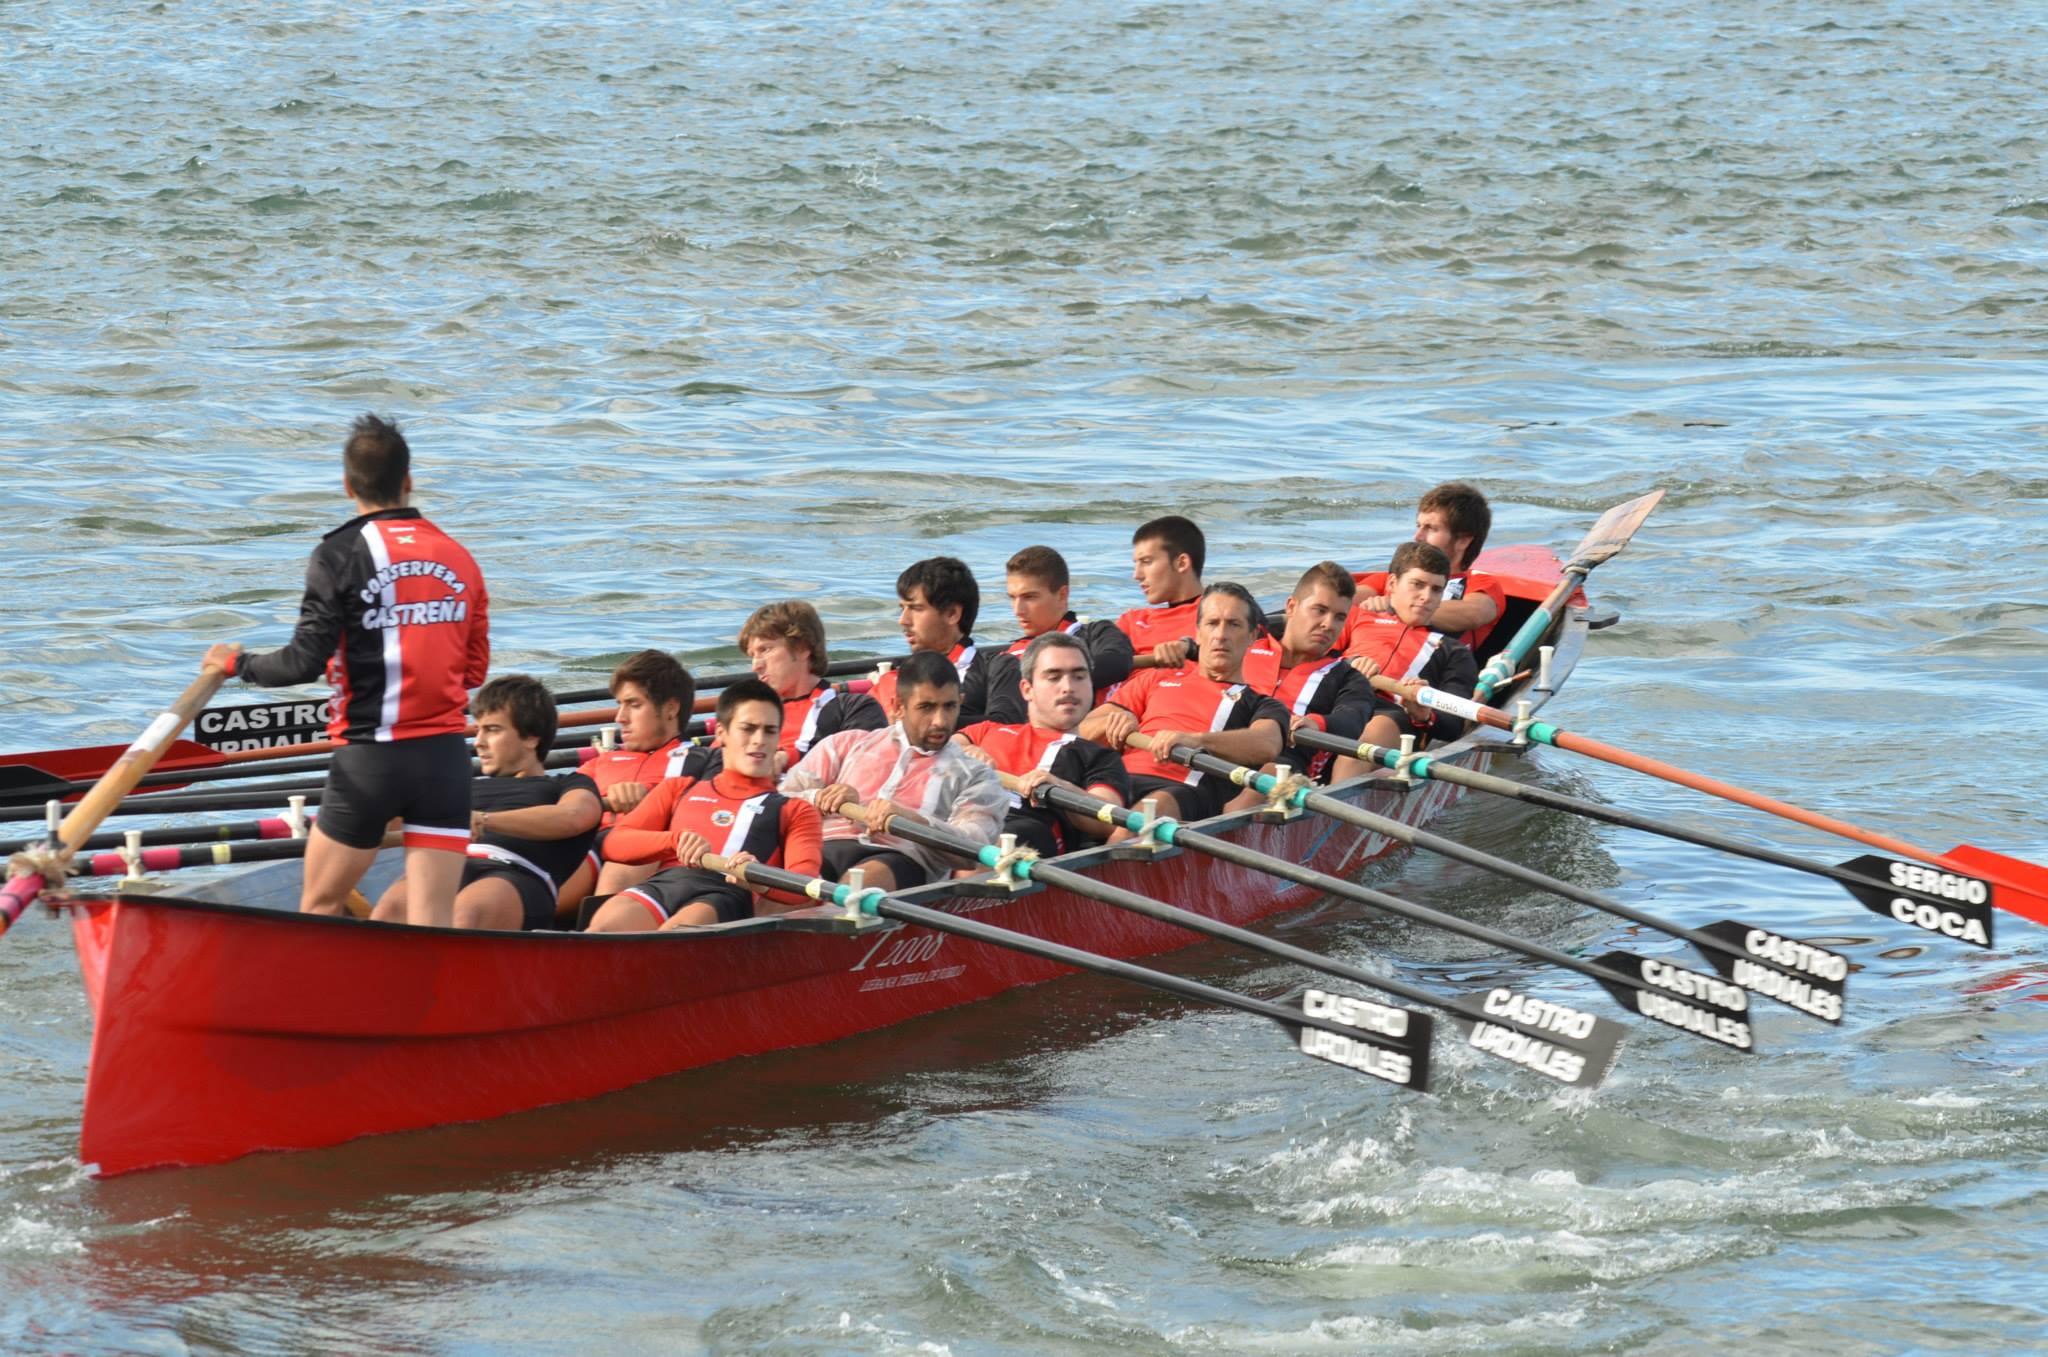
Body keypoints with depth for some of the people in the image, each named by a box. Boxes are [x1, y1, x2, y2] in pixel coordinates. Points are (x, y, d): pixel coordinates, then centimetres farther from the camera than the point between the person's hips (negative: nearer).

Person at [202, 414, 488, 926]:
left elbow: (304, 663, -10)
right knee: (432, 926, -2)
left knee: (319, 908, 13)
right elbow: (474, 668, 12)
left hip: (368, 760, -3)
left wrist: (238, 664, 8)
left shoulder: (341, 555, -7)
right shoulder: (459, 558, 7)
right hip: (446, 758, 3)